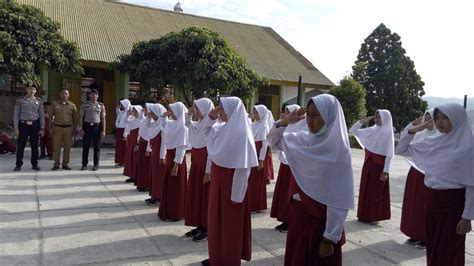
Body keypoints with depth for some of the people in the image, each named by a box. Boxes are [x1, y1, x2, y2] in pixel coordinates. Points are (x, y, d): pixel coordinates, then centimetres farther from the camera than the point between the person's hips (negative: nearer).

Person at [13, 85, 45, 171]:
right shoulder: (20, 100, 2)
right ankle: (18, 165, 12)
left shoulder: (38, 101, 6)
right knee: (20, 145, 2)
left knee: (34, 146, 6)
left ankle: (34, 164, 14)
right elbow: (16, 115, 1)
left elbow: (42, 115, 6)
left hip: (35, 125, 1)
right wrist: (16, 128, -6)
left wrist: (42, 129, 0)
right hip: (23, 125, -1)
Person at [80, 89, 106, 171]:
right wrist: (81, 129, -4)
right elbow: (81, 118, 5)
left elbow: (103, 119, 3)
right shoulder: (84, 105, 7)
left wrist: (103, 130, -3)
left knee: (97, 147, 4)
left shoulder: (101, 105, 6)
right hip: (87, 126, 0)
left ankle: (96, 165, 11)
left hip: (97, 126, 0)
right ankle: (84, 164, 11)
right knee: (85, 146, 3)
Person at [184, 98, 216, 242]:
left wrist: (208, 172, -20)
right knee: (194, 195, 13)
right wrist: (188, 113, 8)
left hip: (205, 165, -9)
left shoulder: (212, 127, -16)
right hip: (196, 164, 9)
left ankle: (206, 229, 14)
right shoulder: (199, 124, 7)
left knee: (205, 196, 1)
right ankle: (199, 226, 26)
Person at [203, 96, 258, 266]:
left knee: (230, 223, 7)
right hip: (218, 180, 8)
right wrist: (210, 118, 6)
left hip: (231, 182, -8)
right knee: (217, 218, 18)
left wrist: (237, 194, -20)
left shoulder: (241, 133, -20)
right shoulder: (222, 128, 5)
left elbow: (243, 167, -22)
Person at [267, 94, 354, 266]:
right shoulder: (303, 139, -2)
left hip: (321, 223, -6)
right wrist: (286, 121, -6)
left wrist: (329, 240, -16)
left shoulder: (338, 151, -20)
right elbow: (273, 140, 13)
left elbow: (339, 202, -19)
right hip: (298, 216, 6)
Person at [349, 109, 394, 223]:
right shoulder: (372, 130, 6)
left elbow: (389, 154, -12)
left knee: (375, 191, 3)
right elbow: (352, 131, 10)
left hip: (379, 165, -6)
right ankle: (365, 215, 21)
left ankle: (374, 217, 15)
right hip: (368, 163, 6)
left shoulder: (387, 133, -10)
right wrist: (362, 121, -1)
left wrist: (385, 171, -15)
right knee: (365, 189, 10)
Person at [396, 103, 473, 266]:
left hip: (453, 203, -6)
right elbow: (401, 150, 12)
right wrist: (412, 130, -1)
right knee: (432, 248, 16)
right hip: (431, 200, 6)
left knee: (449, 252, 5)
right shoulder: (433, 143, 4)